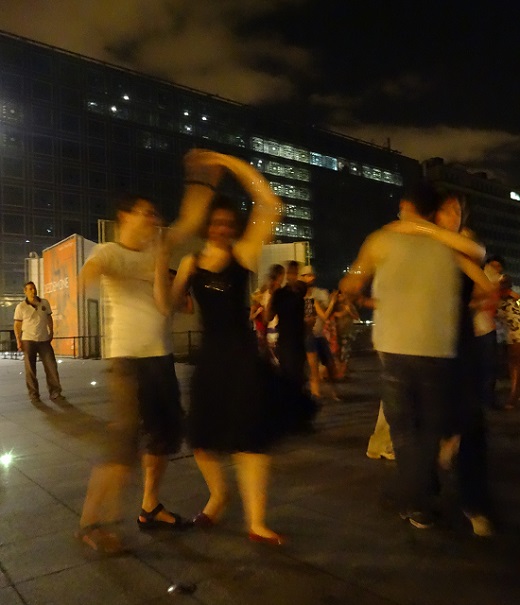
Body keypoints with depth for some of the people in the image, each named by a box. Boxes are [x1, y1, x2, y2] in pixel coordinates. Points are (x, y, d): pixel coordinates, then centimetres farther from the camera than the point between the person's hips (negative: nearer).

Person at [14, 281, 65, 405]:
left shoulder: (45, 303, 4)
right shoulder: (21, 307, -4)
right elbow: (17, 325, -1)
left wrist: (51, 332, 10)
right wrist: (18, 340, -8)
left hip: (44, 340, 2)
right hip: (28, 340, -2)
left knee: (51, 366, 0)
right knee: (30, 369, 4)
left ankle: (55, 393, 8)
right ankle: (34, 395, 14)